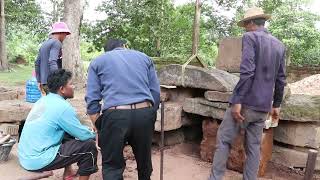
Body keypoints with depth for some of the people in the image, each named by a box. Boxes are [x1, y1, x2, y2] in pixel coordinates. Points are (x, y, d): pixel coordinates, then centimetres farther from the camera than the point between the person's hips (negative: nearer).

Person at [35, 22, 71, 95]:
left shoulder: (44, 44, 17)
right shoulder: (56, 43, -9)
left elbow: (37, 63, 20)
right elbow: (52, 62, -23)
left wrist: (39, 81, 24)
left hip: (44, 82, 8)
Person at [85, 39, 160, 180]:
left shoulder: (98, 61, 17)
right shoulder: (144, 57, 22)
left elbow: (92, 100, 7)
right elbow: (156, 93, 14)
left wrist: (98, 130, 12)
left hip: (115, 115, -2)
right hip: (144, 114, 3)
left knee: (112, 166, 13)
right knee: (144, 160, 23)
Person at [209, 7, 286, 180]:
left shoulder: (250, 37, -6)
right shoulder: (279, 45, 14)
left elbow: (247, 72, -19)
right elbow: (280, 80, 16)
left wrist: (237, 101, -19)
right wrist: (276, 104, 23)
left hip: (246, 102, -6)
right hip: (263, 106, 7)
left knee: (223, 140, 4)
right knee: (254, 146, 13)